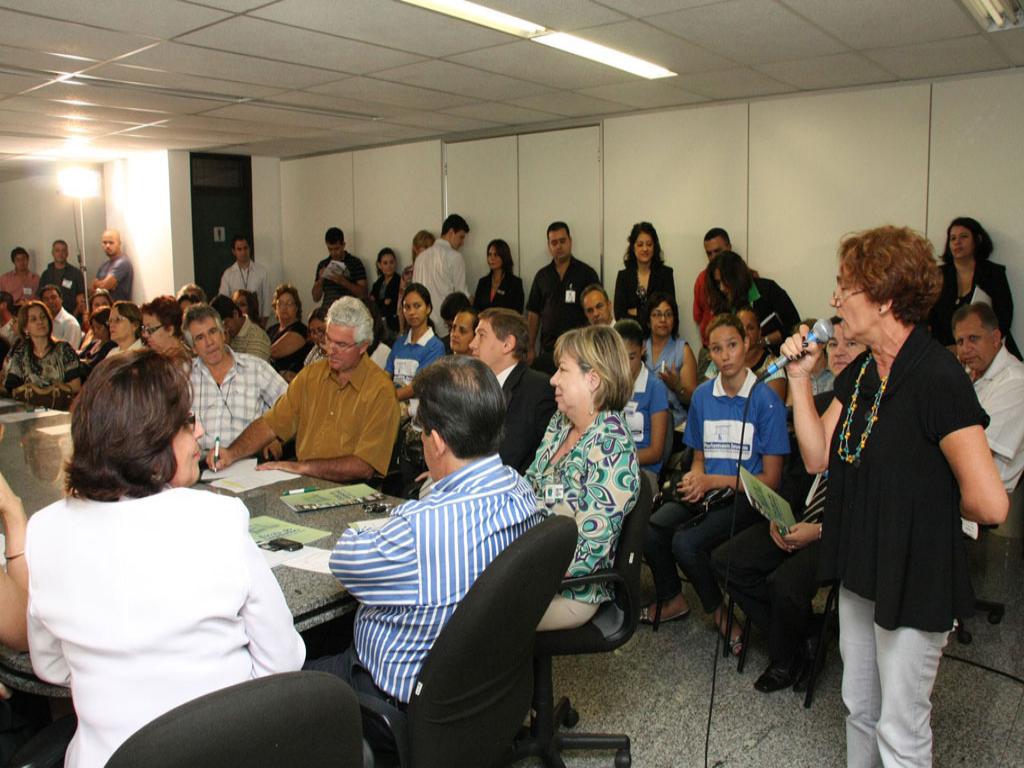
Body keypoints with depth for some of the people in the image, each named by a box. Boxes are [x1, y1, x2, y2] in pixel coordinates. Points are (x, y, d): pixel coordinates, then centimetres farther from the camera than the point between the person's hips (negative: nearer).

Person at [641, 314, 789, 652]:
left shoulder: (766, 400, -8)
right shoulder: (702, 396, 8)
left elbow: (770, 479, -6)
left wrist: (713, 481, -12)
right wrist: (696, 479, -6)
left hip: (746, 497, -5)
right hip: (706, 493, 5)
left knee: (686, 541, -29)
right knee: (648, 531, -22)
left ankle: (720, 610, 1)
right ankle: (672, 599, 8)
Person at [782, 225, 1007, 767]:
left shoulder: (936, 378, -24)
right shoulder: (860, 372, 3)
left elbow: (989, 504, -27)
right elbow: (817, 457, 1)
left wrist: (929, 502, -7)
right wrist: (799, 377, -4)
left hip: (915, 579, -8)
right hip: (861, 566, 8)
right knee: (859, 709, 24)